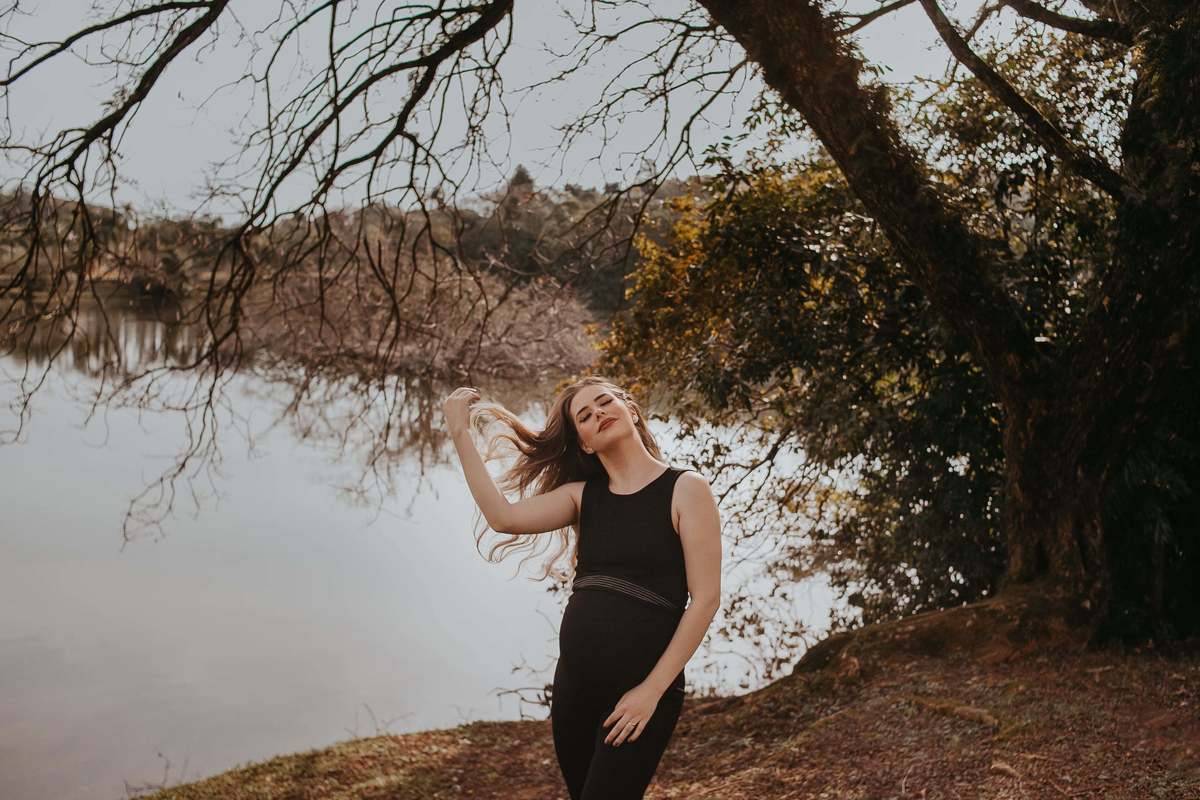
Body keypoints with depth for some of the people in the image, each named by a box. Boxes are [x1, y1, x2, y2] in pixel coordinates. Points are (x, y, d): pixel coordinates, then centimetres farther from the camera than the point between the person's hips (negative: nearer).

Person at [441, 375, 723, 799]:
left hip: (640, 693, -5)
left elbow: (705, 598, -10)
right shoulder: (582, 495, 8)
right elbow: (504, 517, -8)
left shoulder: (686, 488, -6)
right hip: (572, 685, 5)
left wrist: (652, 690, -13)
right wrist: (461, 432, -6)